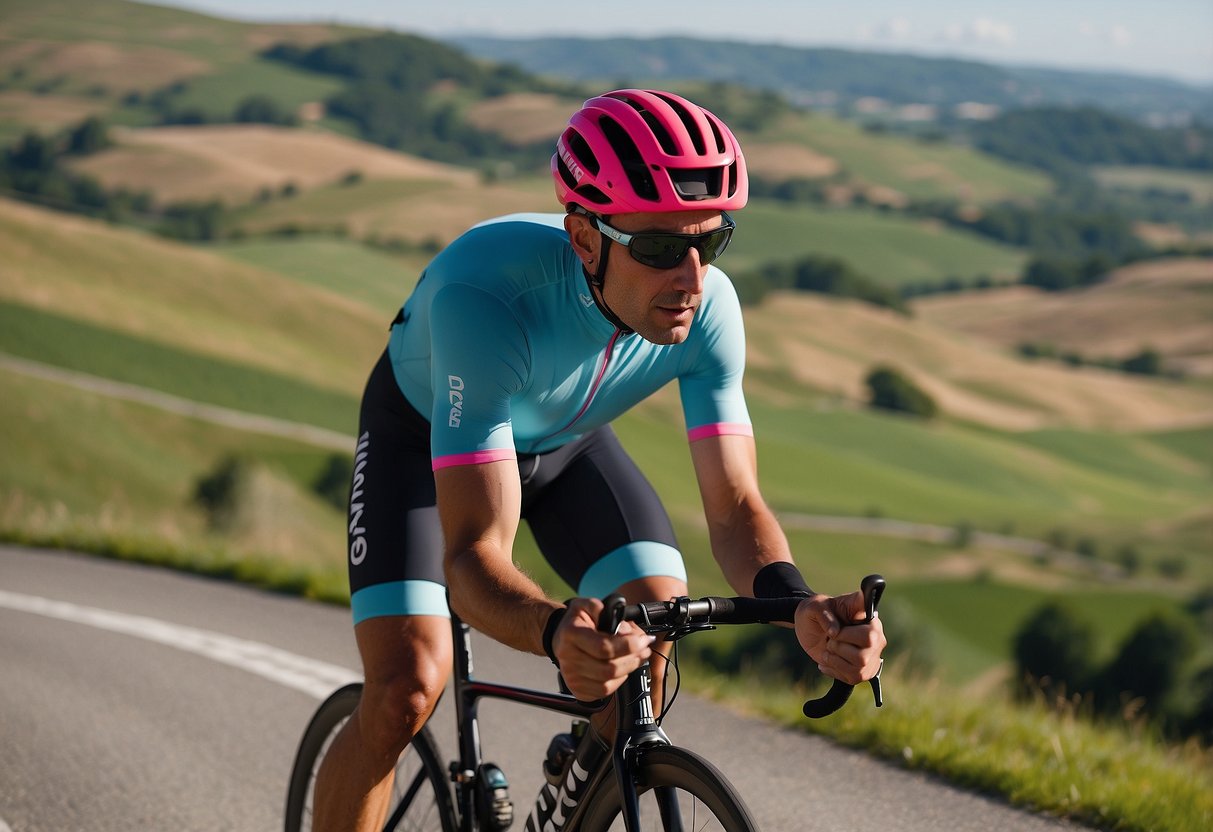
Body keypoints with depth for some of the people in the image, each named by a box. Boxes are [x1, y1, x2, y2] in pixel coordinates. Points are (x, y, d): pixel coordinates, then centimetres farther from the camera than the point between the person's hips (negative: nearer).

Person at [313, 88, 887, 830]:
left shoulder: (708, 306, -30)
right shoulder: (484, 295, -44)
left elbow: (735, 505, -26)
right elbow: (475, 553, -46)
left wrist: (800, 605, -49)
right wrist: (555, 633, -68)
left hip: (566, 437, 4)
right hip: (425, 435, -4)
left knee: (658, 641, -16)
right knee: (406, 693, -20)